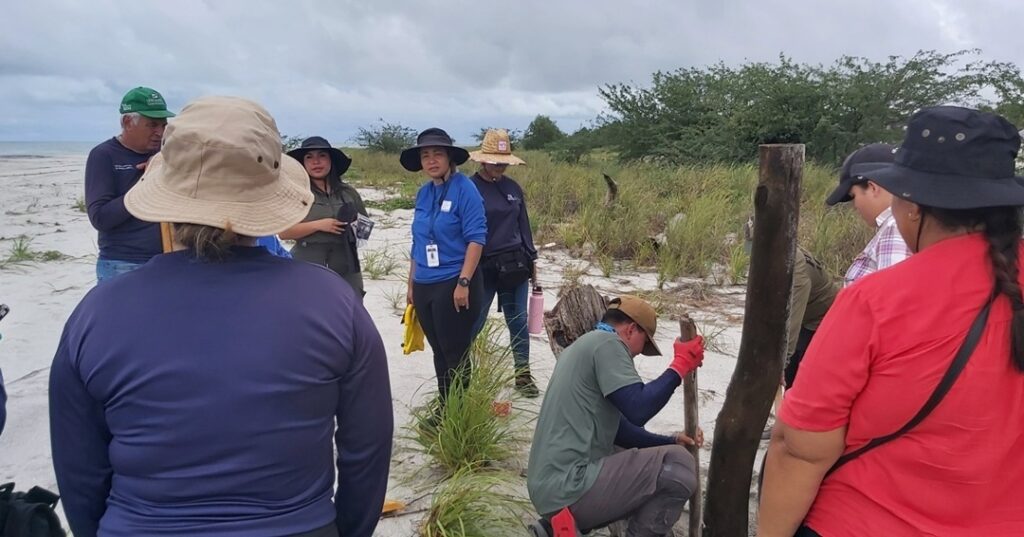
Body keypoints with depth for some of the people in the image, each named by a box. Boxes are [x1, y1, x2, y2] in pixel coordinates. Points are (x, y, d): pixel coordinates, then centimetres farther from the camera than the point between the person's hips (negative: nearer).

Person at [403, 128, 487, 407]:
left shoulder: (464, 188, -9)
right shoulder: (423, 193, 10)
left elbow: (476, 238, -14)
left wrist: (463, 283, -19)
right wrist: (412, 284, 17)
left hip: (454, 285, -6)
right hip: (424, 287, 7)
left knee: (455, 353, 2)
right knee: (439, 352, 15)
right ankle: (444, 409, 28)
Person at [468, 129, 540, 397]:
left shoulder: (513, 187, 8)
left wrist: (531, 259, 14)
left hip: (515, 265, 4)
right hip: (483, 267, -4)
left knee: (518, 320, 9)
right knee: (474, 323, 4)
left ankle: (523, 375, 20)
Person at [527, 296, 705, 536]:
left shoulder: (585, 345, 21)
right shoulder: (607, 342, -8)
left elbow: (615, 426, 26)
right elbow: (638, 410, -19)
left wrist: (670, 441, 24)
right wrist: (680, 365, -8)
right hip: (569, 489, -10)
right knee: (678, 465, -10)